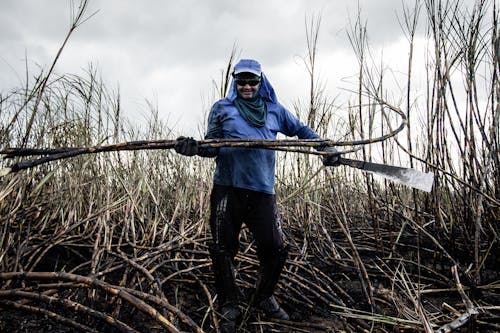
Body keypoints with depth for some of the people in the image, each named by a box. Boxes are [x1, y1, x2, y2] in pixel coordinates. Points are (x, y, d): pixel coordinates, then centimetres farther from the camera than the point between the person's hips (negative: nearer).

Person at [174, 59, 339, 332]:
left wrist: (324, 147, 12)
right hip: (227, 189, -1)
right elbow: (213, 146, 6)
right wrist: (194, 147, -14)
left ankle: (264, 298, 25)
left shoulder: (274, 110, 16)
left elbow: (300, 129, 25)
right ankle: (229, 307, 19)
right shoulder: (222, 108, 10)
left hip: (262, 190, 2)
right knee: (223, 250, -1)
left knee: (276, 248, -3)